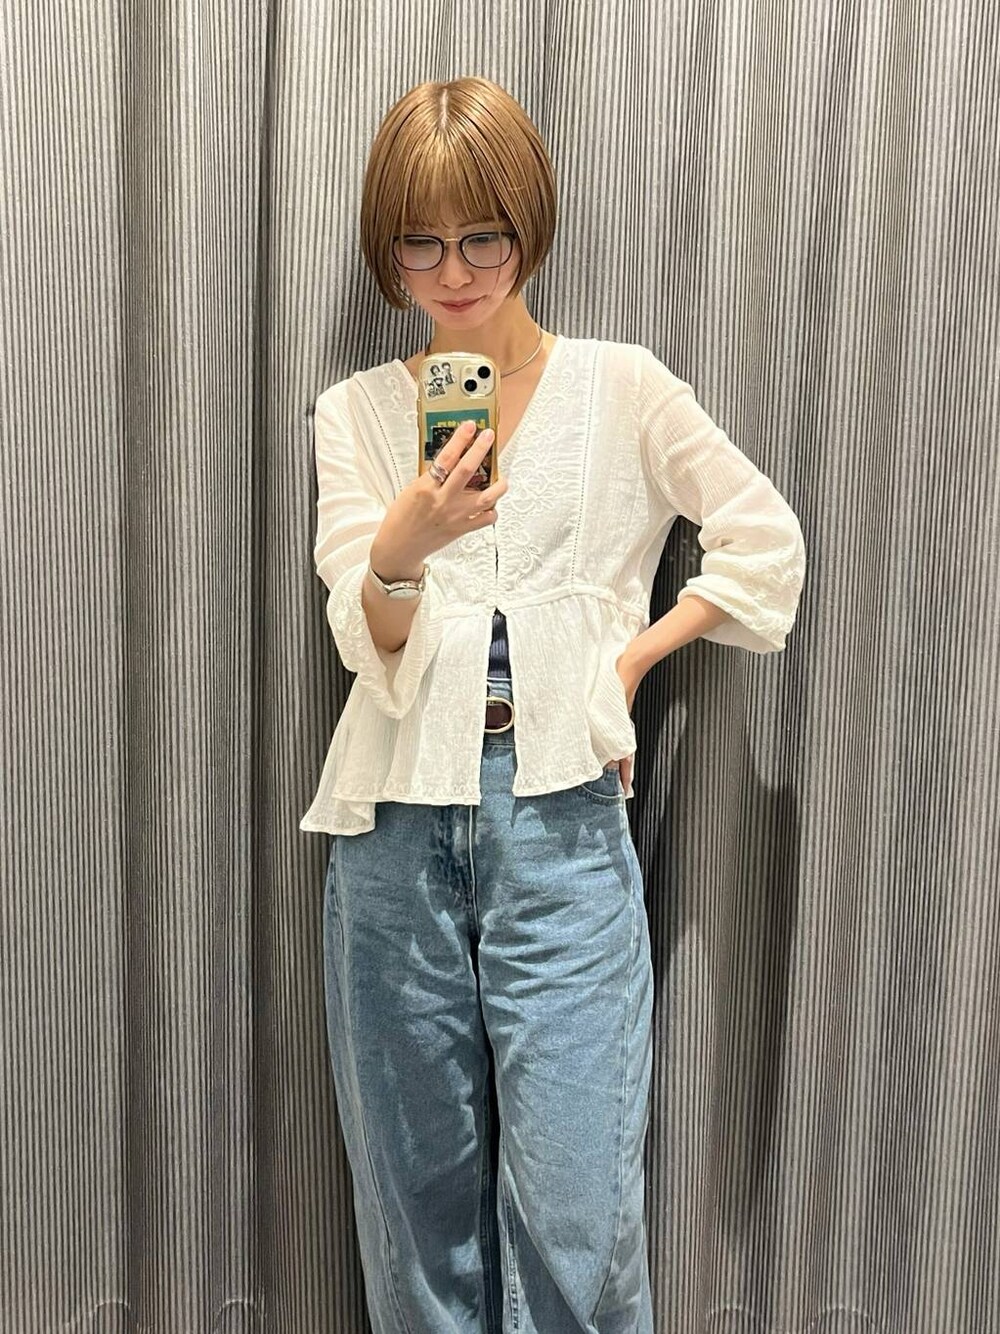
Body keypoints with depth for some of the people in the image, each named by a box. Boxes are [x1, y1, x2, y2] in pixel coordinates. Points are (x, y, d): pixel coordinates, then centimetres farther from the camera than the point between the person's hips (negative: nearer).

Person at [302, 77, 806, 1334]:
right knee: (417, 1193, 14)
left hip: (562, 815, -2)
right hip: (397, 822, 2)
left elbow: (767, 545, 7)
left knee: (578, 1216, -1)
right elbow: (368, 641, -4)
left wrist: (634, 656, 0)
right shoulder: (355, 413, 7)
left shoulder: (620, 387, 4)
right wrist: (402, 547, -25)